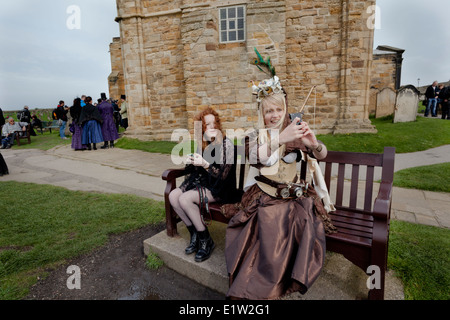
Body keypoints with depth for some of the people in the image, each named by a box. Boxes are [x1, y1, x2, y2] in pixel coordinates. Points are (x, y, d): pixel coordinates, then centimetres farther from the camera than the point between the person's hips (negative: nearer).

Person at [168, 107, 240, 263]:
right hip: (200, 182, 7)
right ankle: (195, 234, 2)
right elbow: (191, 170, 12)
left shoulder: (226, 145, -13)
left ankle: (206, 241, -7)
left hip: (219, 189, -7)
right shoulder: (201, 144, 7)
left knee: (185, 199, -24)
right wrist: (189, 161, -11)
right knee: (173, 196, -11)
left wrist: (205, 164, -28)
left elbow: (223, 176, -15)